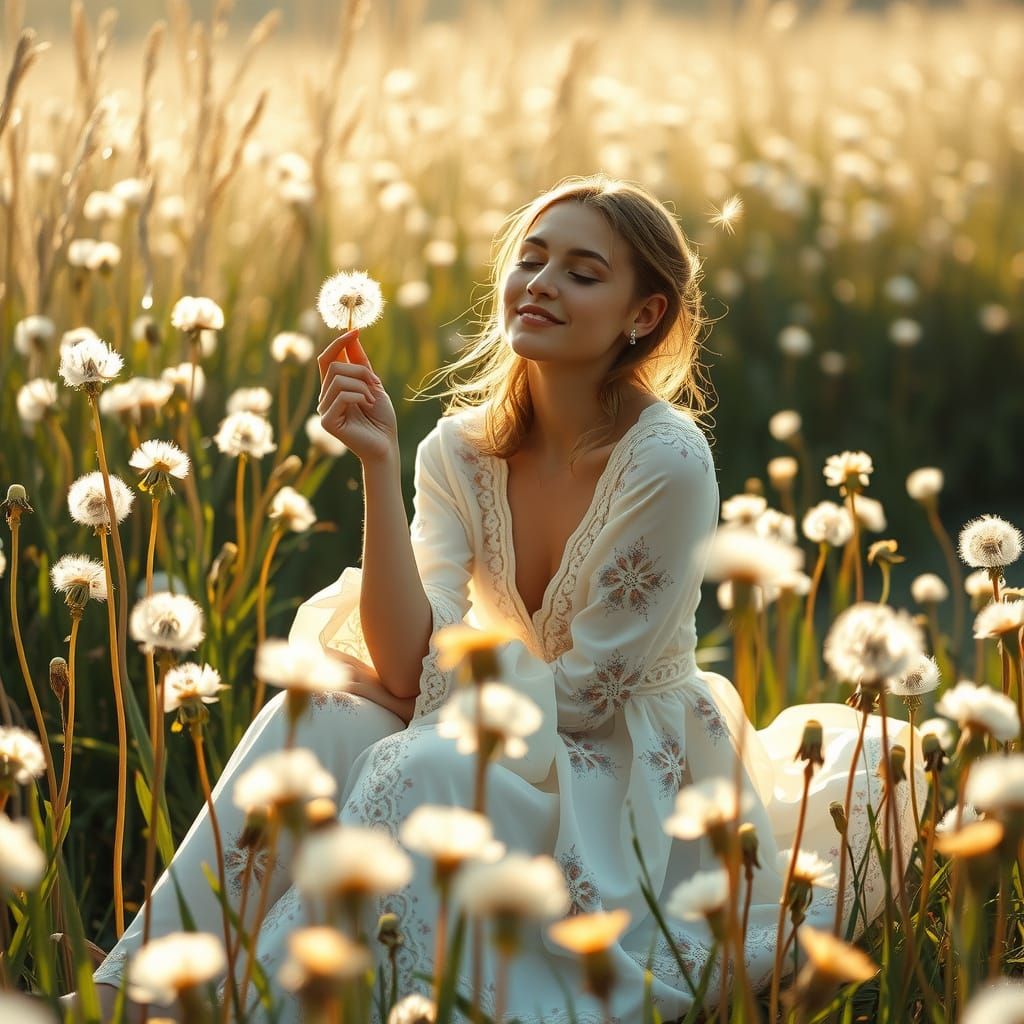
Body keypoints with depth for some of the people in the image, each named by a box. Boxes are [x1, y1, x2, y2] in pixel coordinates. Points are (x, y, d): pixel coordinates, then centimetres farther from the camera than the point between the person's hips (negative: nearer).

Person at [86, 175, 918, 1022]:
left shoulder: (667, 461, -19)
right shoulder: (460, 449, -3)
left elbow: (581, 693, -15)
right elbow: (410, 670, -15)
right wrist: (378, 466, -21)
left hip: (627, 785, -5)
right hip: (510, 748, 5)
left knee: (422, 770, -30)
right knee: (311, 718, -20)